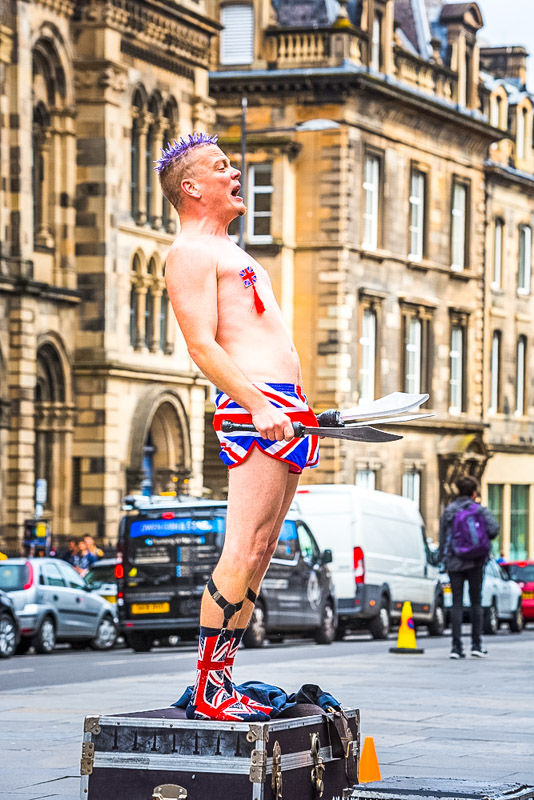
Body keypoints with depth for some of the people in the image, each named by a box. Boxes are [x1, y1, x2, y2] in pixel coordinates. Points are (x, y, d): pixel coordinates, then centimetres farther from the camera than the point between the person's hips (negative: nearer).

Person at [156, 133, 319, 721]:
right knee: (242, 553, -15)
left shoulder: (226, 250, 27)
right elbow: (202, 346, -16)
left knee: (258, 556, 6)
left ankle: (219, 682, 7)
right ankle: (208, 690, -15)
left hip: (282, 410, 10)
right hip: (254, 407, -10)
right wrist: (258, 404, -26)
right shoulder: (191, 252, -5)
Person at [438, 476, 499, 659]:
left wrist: (444, 561, 14)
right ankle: (477, 645, 6)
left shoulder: (448, 512, 5)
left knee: (457, 604, 3)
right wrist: (483, 540, 7)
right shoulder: (481, 511, -1)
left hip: (454, 563, 1)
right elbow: (493, 529, -15)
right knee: (476, 603, 9)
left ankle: (456, 647, -5)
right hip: (475, 562, -1)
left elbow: (442, 538, 6)